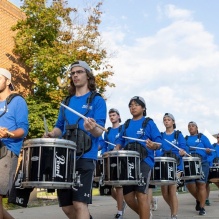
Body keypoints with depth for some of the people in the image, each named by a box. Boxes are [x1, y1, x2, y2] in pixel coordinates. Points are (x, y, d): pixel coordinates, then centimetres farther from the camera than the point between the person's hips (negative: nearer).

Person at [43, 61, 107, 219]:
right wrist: (51, 135, -2)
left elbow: (99, 131, -9)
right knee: (66, 206, 9)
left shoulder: (97, 100, 1)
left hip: (85, 157, -6)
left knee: (79, 203, -13)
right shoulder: (67, 102, 18)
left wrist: (92, 128, -33)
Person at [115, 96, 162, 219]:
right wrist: (116, 150, -2)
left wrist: (153, 145, -28)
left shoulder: (149, 123, 1)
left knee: (141, 195, -10)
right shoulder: (126, 124, 16)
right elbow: (121, 140, 18)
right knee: (128, 196, 7)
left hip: (144, 162, -5)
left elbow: (159, 143, -5)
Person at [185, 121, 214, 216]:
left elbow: (210, 148, 2)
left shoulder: (202, 137, 9)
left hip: (202, 163, -3)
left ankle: (202, 207, 2)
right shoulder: (186, 139, 18)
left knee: (201, 184, -7)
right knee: (189, 184, -4)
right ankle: (198, 200, 25)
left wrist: (208, 150, -20)